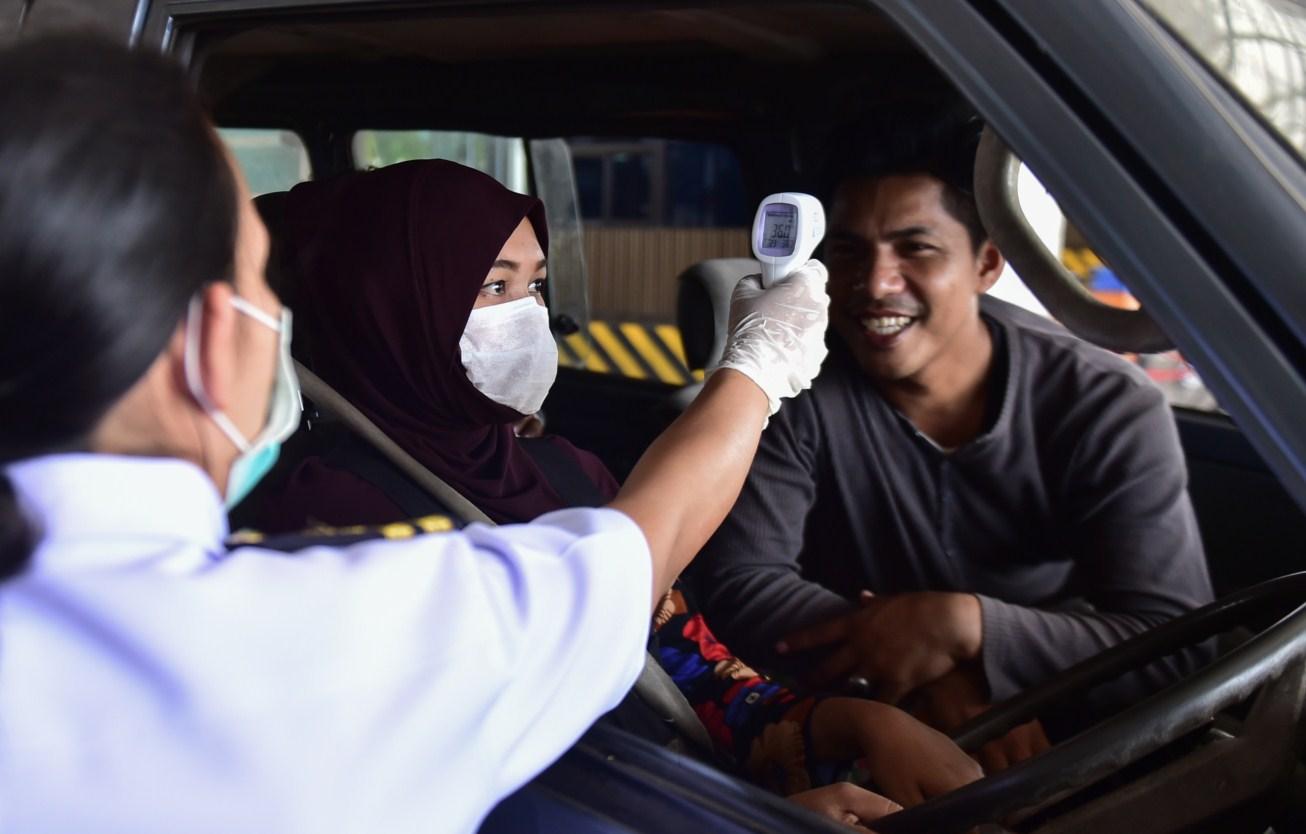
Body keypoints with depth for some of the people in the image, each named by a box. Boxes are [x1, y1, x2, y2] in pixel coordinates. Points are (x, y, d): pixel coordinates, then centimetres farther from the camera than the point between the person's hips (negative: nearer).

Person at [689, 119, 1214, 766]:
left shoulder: (1109, 410, -13)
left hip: (1061, 746, 2)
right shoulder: (801, 389, -14)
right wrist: (934, 682, -31)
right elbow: (739, 584, -18)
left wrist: (960, 624, -32)